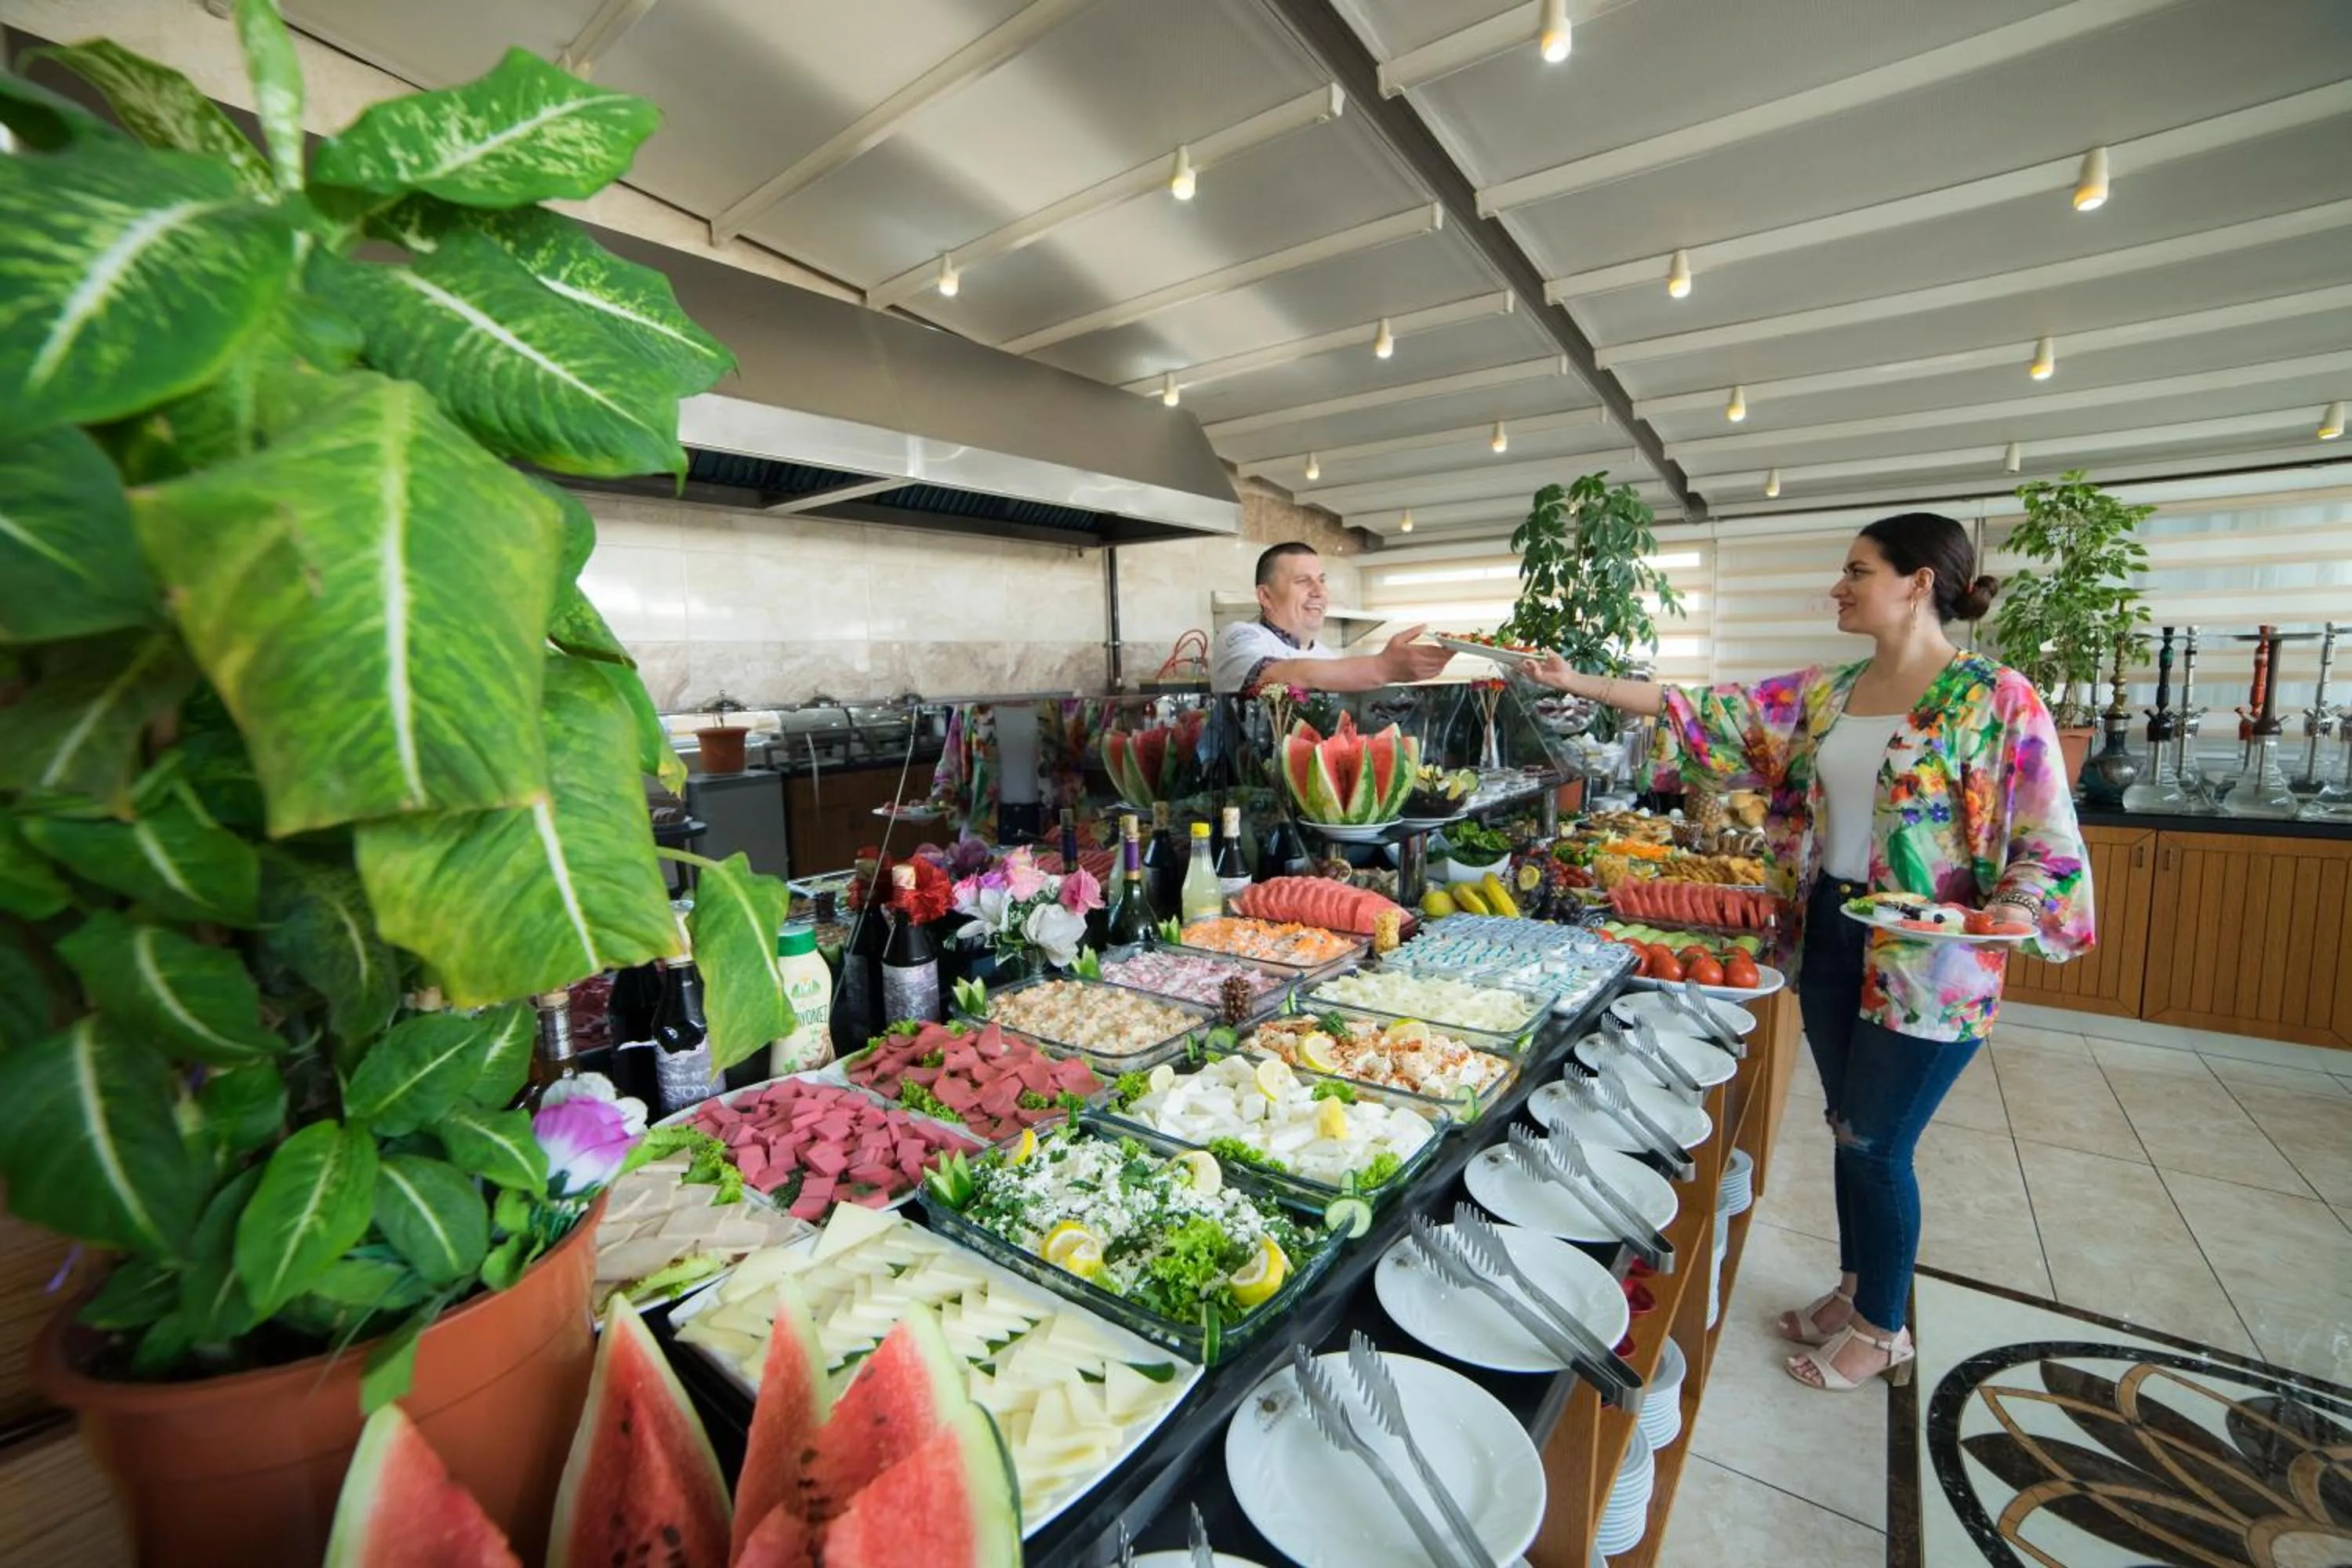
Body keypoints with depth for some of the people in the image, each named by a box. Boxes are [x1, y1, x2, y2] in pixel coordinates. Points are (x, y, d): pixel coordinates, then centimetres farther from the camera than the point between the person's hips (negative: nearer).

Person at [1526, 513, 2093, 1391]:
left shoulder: (1994, 700, -13)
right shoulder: (1826, 695, 5)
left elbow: (2048, 846, -11)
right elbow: (1709, 717, 3)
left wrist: (1998, 920, -28)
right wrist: (1580, 683, -2)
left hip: (1927, 968, -6)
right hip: (1830, 936, 6)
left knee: (1875, 1142, 6)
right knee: (1850, 1128, 18)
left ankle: (1882, 1329, 31)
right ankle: (1856, 1291, 39)